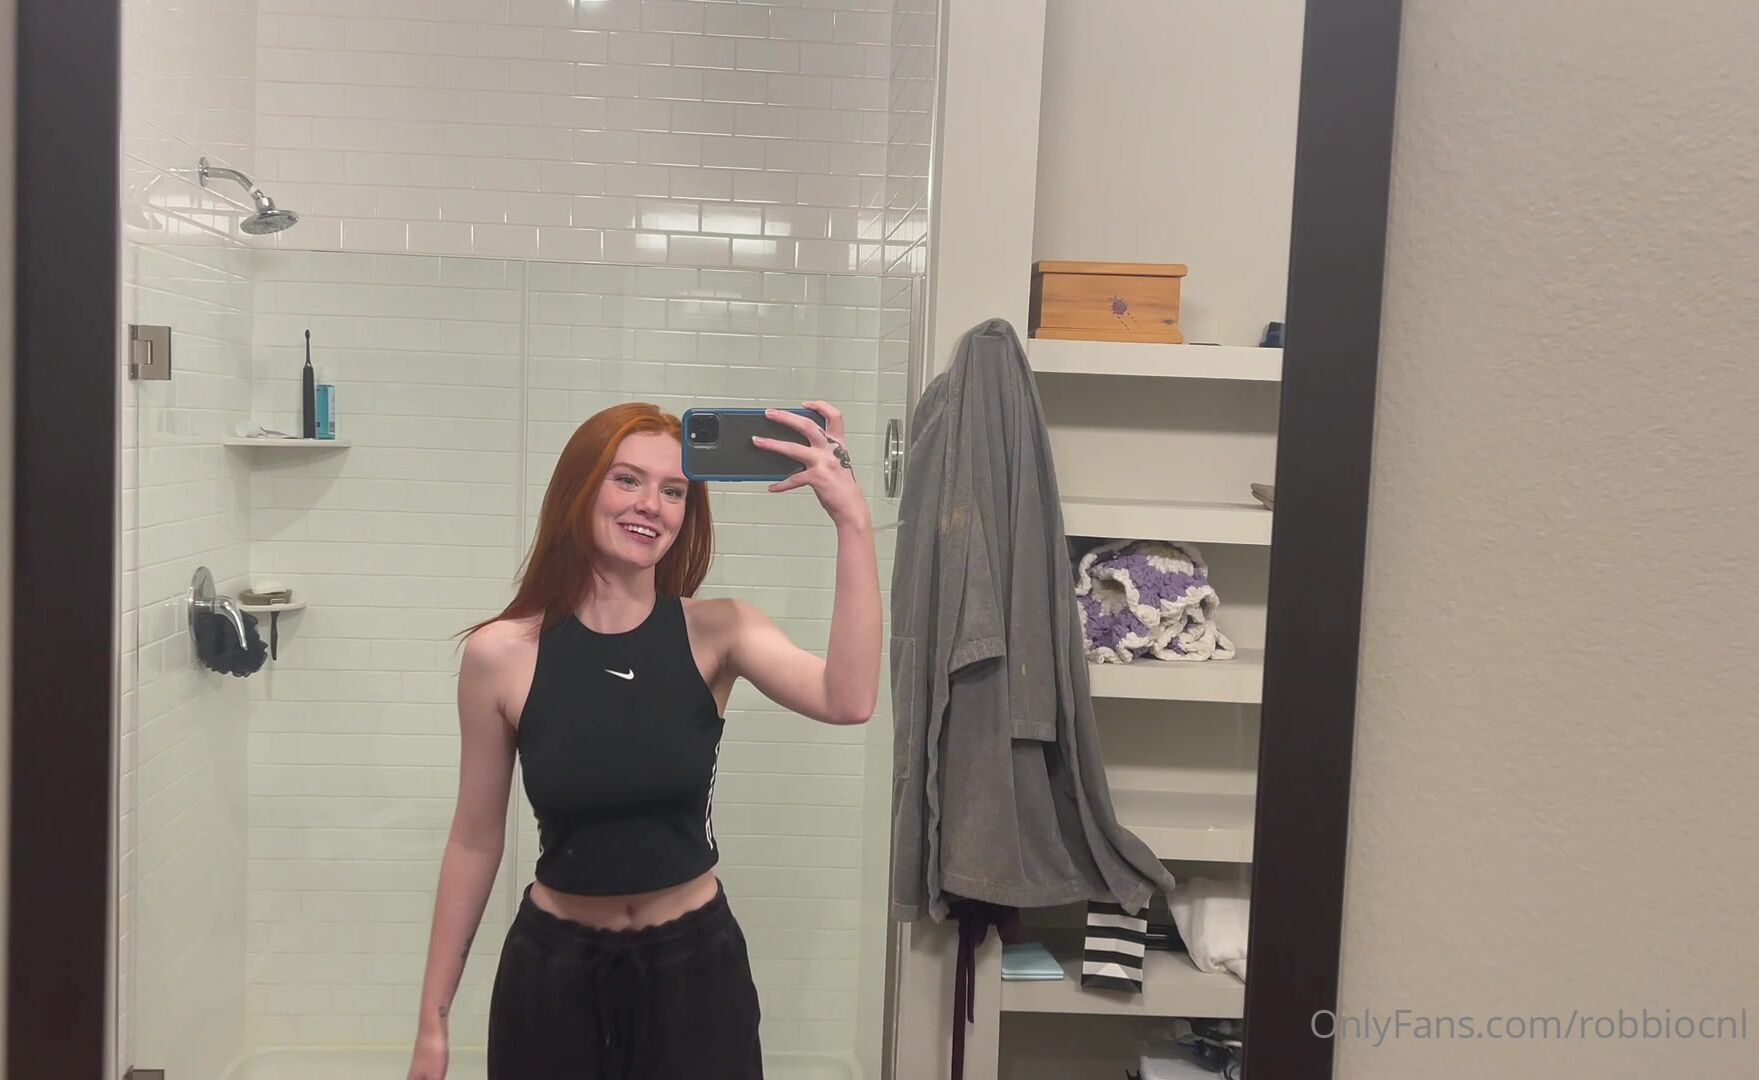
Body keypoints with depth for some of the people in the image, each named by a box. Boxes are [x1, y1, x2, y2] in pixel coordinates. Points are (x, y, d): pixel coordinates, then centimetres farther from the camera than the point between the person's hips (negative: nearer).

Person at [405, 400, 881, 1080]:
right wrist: (433, 1018, 5)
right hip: (552, 971, 0)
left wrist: (852, 523, -36)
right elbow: (475, 844, 0)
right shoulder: (500, 654, -9)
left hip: (694, 966, 0)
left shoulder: (716, 632, -10)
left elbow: (848, 701, -29)